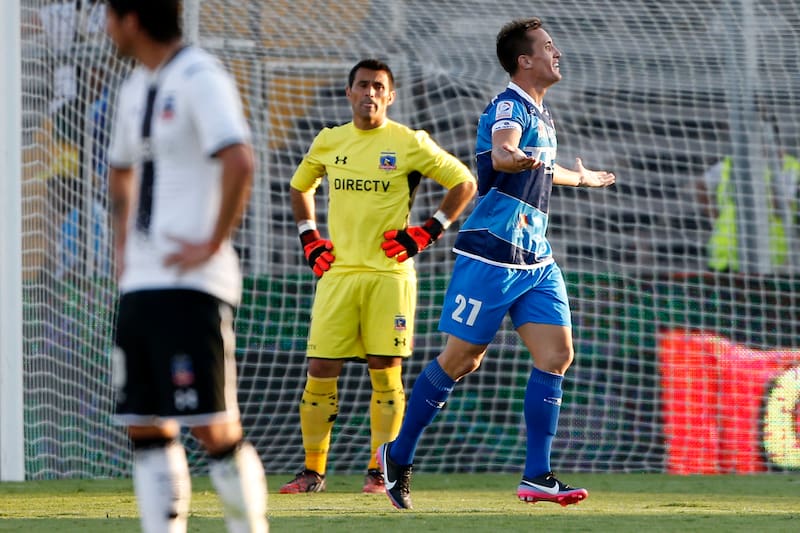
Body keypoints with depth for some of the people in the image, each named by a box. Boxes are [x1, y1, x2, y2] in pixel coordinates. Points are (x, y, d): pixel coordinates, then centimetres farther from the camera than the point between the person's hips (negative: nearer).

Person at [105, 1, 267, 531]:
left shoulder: (199, 78, -11)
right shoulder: (136, 88, 17)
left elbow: (239, 162, -25)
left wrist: (212, 244, -20)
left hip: (190, 284, -9)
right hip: (140, 285, 9)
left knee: (214, 427, -8)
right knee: (146, 429, 5)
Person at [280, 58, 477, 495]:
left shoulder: (409, 143, 0)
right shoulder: (328, 142, 10)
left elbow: (464, 183, 4)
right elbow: (299, 187, 28)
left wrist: (427, 233, -2)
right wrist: (309, 240, 15)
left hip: (389, 273, -3)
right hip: (338, 272, 3)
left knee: (385, 373, -3)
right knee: (320, 371, -3)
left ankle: (380, 471, 6)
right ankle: (312, 471, 4)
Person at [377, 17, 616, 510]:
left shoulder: (541, 114, 17)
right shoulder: (508, 107, -12)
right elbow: (500, 152, -36)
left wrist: (581, 178, 55)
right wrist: (513, 157, -60)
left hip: (537, 260, 8)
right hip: (492, 254, -8)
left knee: (557, 354, -5)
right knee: (461, 359, -3)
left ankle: (537, 476, -4)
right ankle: (398, 455, 14)